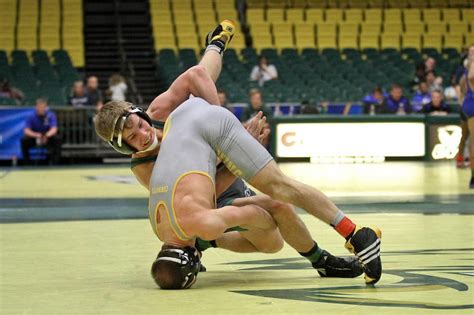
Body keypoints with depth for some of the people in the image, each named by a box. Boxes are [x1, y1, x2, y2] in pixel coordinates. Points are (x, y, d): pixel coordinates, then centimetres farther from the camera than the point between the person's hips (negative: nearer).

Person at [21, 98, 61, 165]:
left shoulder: (51, 115, -14)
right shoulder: (31, 116, -13)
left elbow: (54, 129, -26)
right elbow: (26, 130, -22)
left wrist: (46, 135, -48)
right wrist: (36, 135, -42)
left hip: (48, 138, 0)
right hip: (34, 138, 0)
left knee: (57, 139, -31)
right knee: (24, 140, -29)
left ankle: (54, 163, -23)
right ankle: (27, 163, -16)